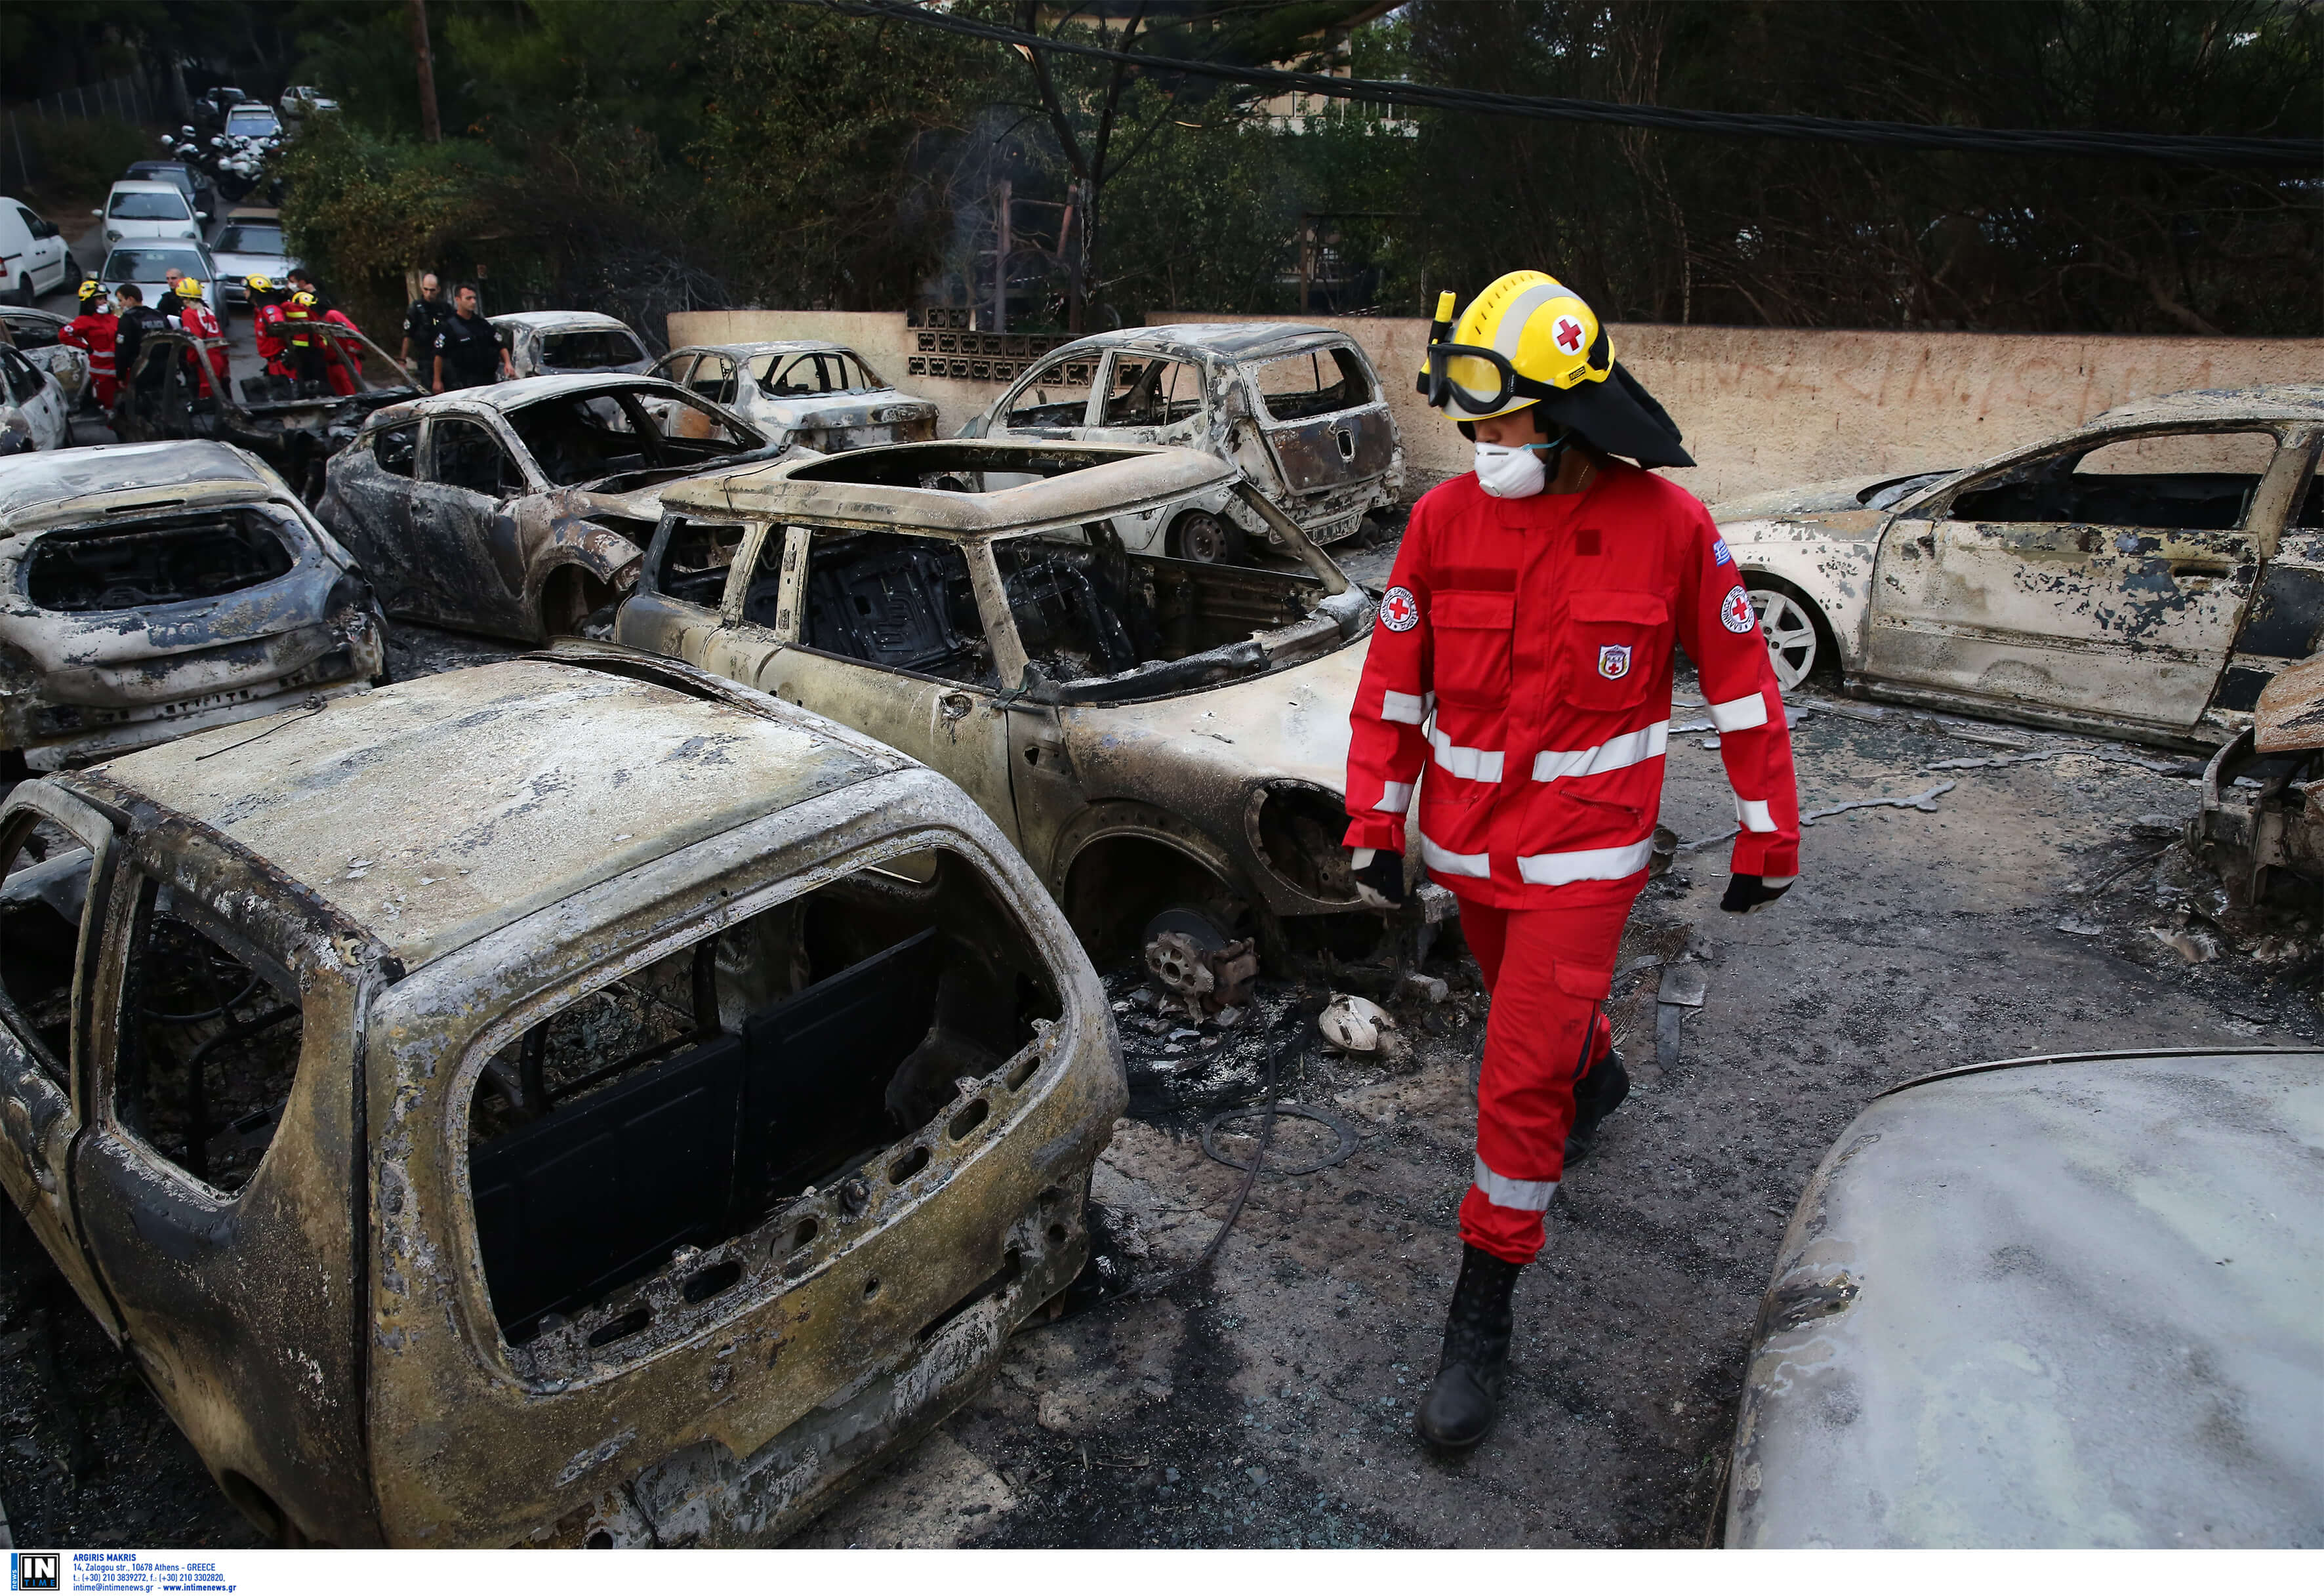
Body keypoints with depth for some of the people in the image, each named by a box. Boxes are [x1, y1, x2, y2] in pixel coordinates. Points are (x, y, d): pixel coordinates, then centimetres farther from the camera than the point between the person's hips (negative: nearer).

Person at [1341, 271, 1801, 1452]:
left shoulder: (1668, 525, -12)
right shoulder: (1443, 518, -6)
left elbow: (1740, 683, -3)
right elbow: (1392, 682, 1)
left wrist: (1768, 837, 1)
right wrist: (1376, 823, 0)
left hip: (1584, 850, -4)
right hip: (1465, 840, 4)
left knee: (1521, 1081, -6)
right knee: (1532, 1001, 27)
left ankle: (1482, 1312, 11)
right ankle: (1597, 1076, 62)